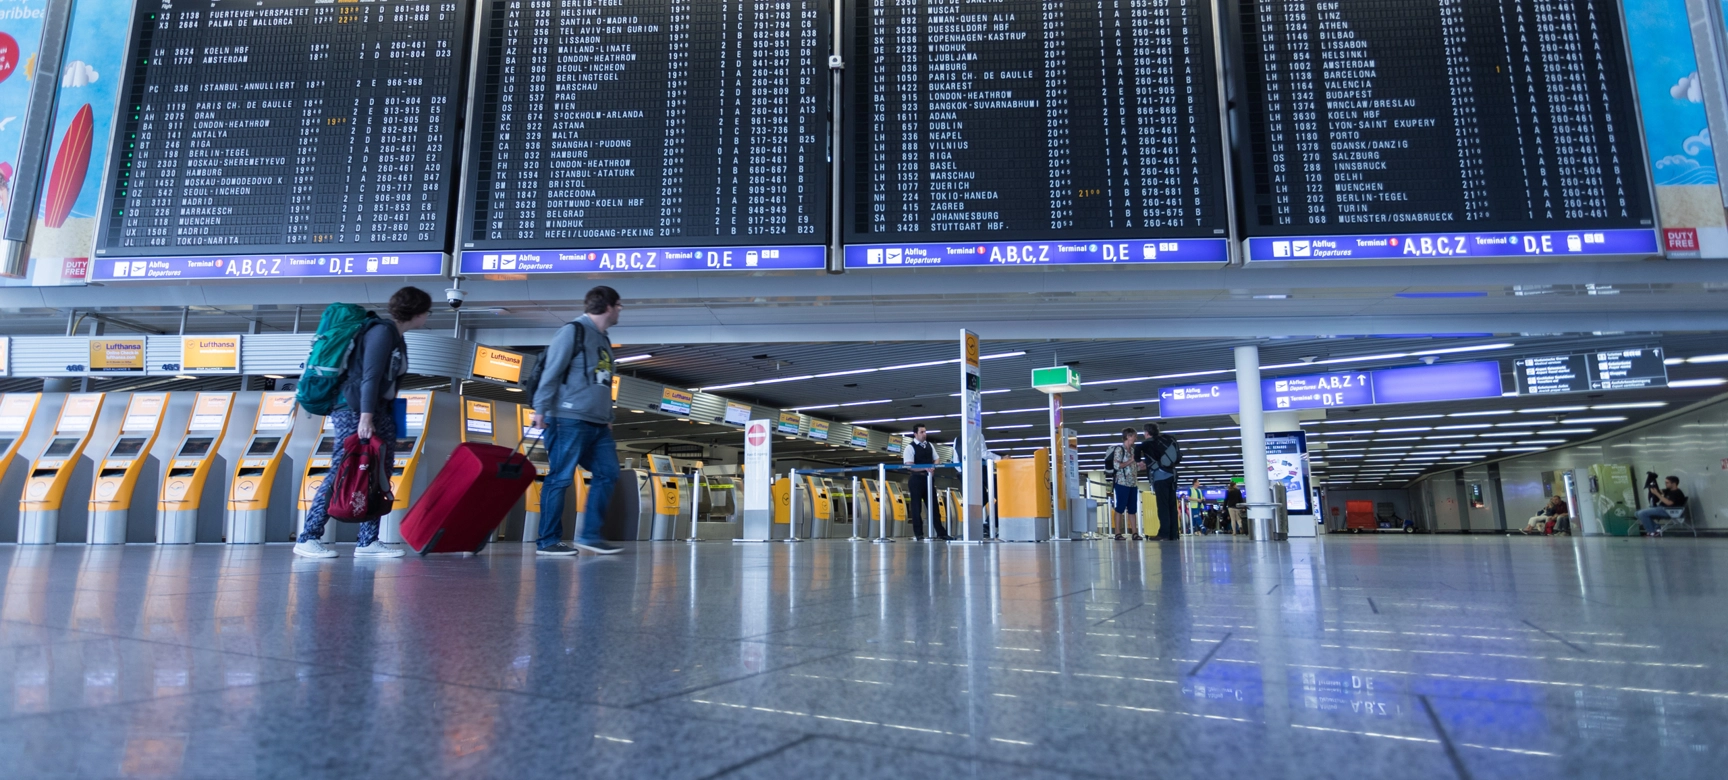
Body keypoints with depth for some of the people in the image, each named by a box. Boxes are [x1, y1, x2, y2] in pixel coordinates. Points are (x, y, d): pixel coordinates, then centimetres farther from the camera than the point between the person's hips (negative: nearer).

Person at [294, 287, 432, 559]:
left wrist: (390, 415, 13)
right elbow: (370, 375, -20)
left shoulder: (397, 338, 17)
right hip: (354, 411, -10)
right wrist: (365, 416, -26)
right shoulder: (382, 331, -11)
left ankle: (368, 541, 4)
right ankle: (308, 539, -3)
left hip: (378, 412, 10)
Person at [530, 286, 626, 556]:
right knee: (561, 478, -5)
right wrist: (541, 410, -15)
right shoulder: (573, 331, -5)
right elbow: (551, 373, -11)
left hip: (597, 425, 9)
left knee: (607, 474, 3)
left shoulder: (603, 339, 21)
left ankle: (590, 535, 10)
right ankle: (547, 541, 3)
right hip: (569, 420, -9)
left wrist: (608, 417, 21)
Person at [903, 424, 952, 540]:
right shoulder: (910, 447, -8)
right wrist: (926, 468, -24)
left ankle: (941, 533, 13)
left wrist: (933, 469, -4)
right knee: (917, 508, -1)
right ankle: (919, 534, 6)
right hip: (916, 480, -6)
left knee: (934, 506, 8)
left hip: (929, 479, 6)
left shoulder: (930, 445, 13)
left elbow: (936, 460, 18)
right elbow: (909, 466, -17)